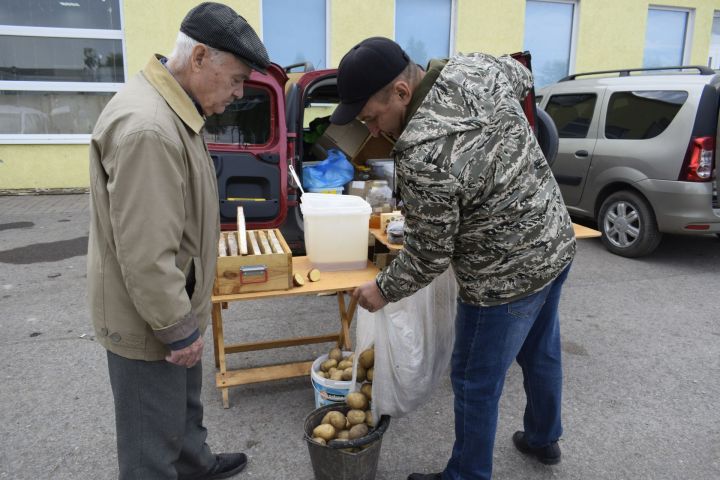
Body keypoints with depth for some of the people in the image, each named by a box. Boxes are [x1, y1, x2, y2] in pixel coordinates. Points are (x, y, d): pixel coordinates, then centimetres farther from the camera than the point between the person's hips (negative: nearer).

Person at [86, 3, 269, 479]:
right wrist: (178, 328, -18)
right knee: (153, 440, 11)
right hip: (148, 320, -10)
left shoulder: (171, 106, 5)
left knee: (185, 403, 29)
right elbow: (146, 255, -29)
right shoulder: (147, 128, -30)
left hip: (173, 306, 10)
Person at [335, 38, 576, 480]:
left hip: (508, 277, -9)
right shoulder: (476, 68, -7)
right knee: (542, 354, 28)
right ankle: (544, 438, 53)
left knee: (476, 384, 12)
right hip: (556, 244, 9)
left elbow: (429, 256, -19)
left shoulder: (422, 158, -31)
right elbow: (523, 77, 18)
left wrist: (383, 290, -2)